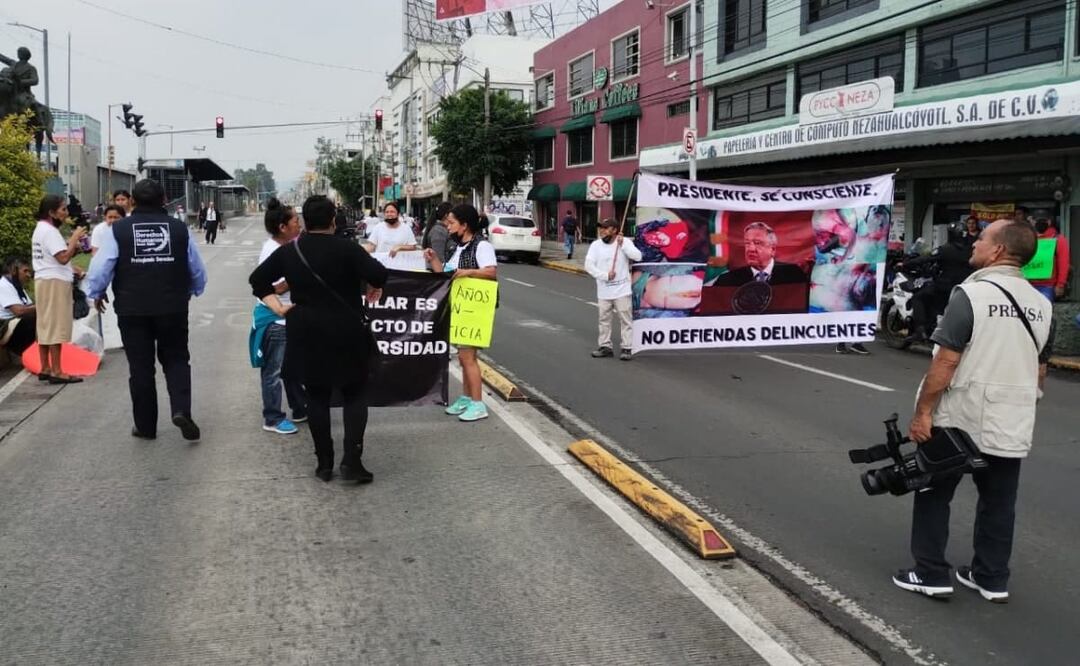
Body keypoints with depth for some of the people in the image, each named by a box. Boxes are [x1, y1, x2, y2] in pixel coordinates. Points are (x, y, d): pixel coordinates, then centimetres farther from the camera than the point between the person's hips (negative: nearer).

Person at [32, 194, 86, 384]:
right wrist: (75, 238, -14)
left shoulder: (41, 229, 18)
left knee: (46, 326, 11)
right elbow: (63, 258, -23)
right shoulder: (49, 231, -15)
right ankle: (56, 371, -9)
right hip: (55, 282, -11)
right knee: (56, 326, -9)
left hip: (45, 281, 11)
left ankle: (45, 369, 15)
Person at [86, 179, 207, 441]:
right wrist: (191, 291, 28)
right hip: (173, 308, 1)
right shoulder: (179, 228, 1)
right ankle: (181, 410, -7)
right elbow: (198, 271, 8)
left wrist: (96, 294, 14)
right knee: (176, 360, 14)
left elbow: (100, 268, -6)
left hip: (132, 310, -1)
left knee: (140, 367, 9)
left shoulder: (118, 229, -4)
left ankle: (145, 425, 16)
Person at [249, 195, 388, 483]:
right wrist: (373, 289, -1)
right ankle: (351, 459, -4)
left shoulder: (288, 251, 2)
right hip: (347, 333, -3)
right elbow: (379, 274, -21)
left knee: (317, 397, 12)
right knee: (355, 394, 7)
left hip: (307, 334, 3)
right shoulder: (347, 248, -11)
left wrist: (278, 308, 5)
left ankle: (324, 462, 13)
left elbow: (257, 280, 7)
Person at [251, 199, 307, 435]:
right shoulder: (271, 252, -20)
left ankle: (300, 410, 32)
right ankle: (272, 419, 13)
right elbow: (277, 288, -23)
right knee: (274, 371, 3)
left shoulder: (292, 244, 5)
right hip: (274, 320, -9)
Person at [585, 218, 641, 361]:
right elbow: (588, 265, -9)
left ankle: (626, 348, 6)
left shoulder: (625, 242, -4)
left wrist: (622, 245, -21)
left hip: (622, 290, -2)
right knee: (604, 319, 11)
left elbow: (638, 257, -17)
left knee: (626, 320, 0)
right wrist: (605, 275, -17)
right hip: (603, 292, 3)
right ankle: (605, 346, 21)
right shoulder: (595, 245, -1)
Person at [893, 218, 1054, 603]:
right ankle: (992, 579, 22)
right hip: (1011, 426, 6)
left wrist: (923, 412, -13)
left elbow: (946, 361, -18)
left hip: (958, 420, -6)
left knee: (934, 495, 8)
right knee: (998, 503, 14)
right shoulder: (1041, 304, 6)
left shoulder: (972, 294, -16)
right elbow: (1040, 369, 14)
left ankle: (931, 574, 12)